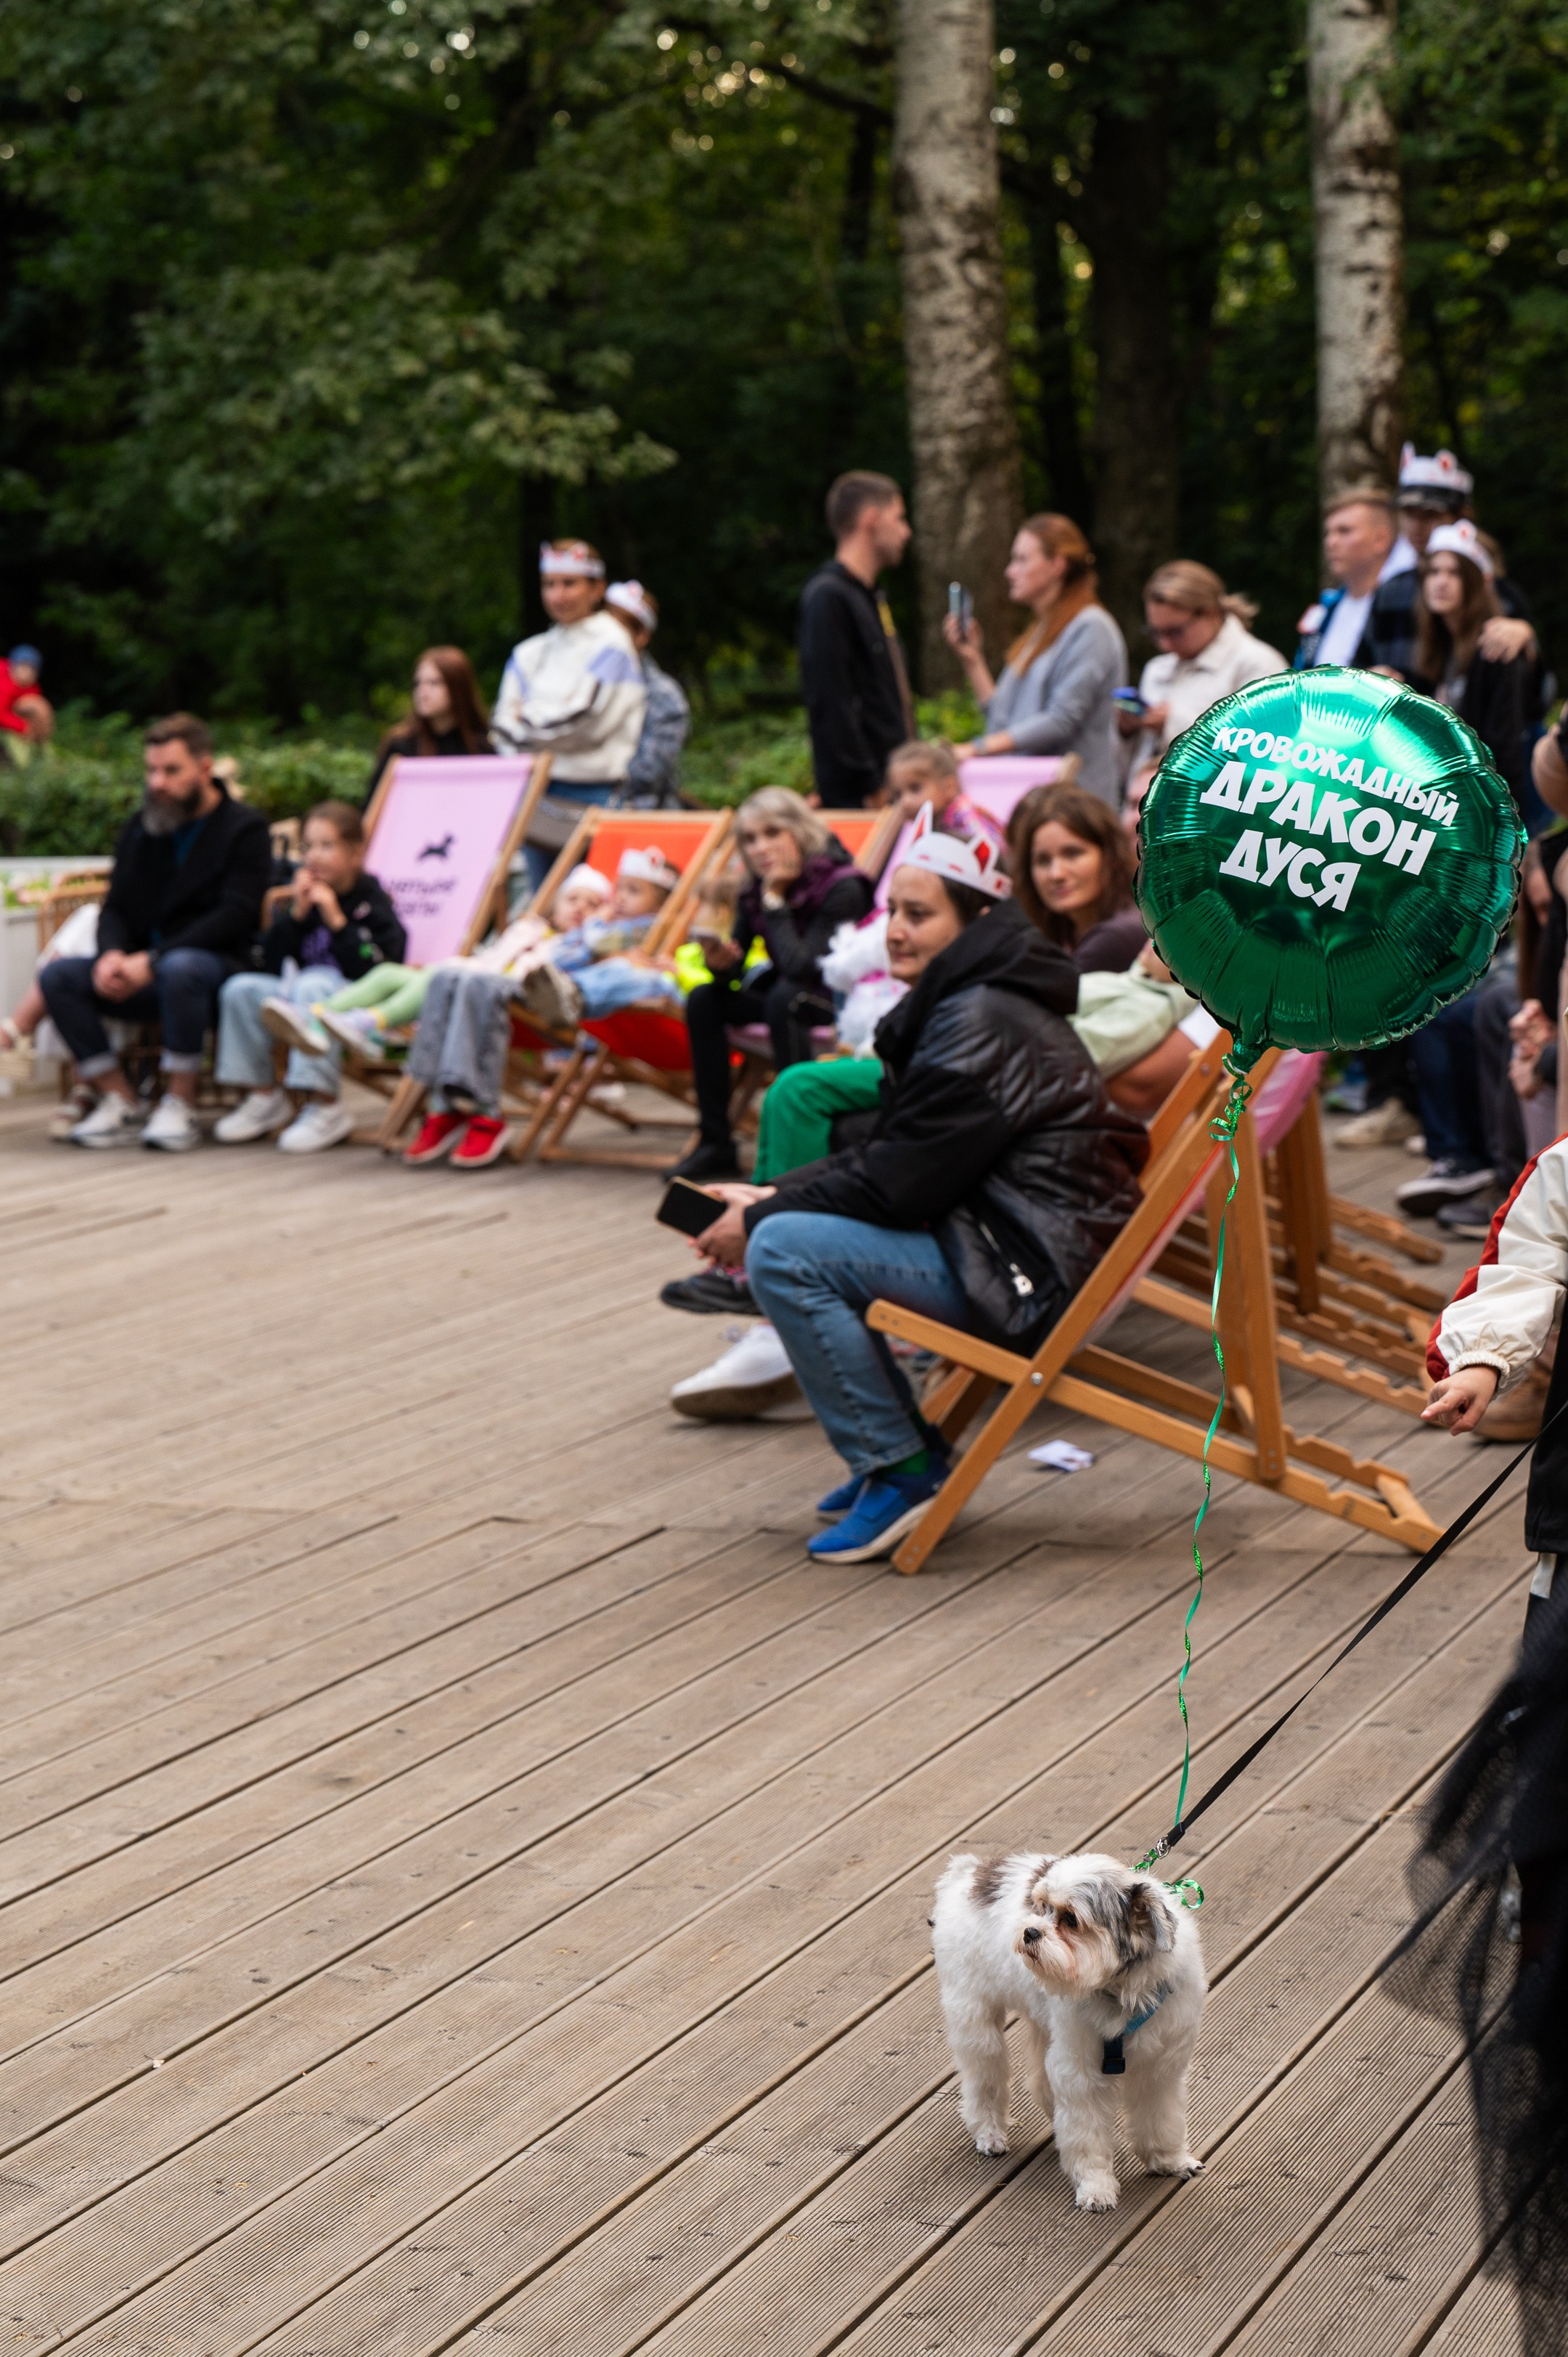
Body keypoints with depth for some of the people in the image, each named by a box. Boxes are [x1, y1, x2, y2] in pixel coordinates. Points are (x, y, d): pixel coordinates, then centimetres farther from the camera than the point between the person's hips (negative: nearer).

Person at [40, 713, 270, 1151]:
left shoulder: (245, 830, -2)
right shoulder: (139, 829, 16)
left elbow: (234, 917, -14)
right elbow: (115, 909, 14)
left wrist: (152, 960, -22)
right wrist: (113, 954, -12)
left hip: (214, 967, -6)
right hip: (144, 973, 6)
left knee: (179, 968, -40)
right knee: (58, 976, -18)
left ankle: (180, 1104, -26)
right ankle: (120, 1102, -18)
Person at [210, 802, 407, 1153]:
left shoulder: (372, 903, -6)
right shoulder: (306, 895, 10)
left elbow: (373, 972, -20)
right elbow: (272, 967, 2)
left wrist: (336, 920, -22)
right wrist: (295, 916, -10)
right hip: (295, 989, 6)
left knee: (313, 985, -36)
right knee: (241, 989, -15)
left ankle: (324, 1107, -40)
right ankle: (264, 1097, -8)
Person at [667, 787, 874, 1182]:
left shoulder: (842, 889, -23)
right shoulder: (754, 890, -3)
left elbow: (801, 965, -34)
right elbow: (735, 974, -2)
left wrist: (775, 901, -27)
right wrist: (721, 964, -25)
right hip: (788, 992, 7)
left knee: (785, 997, -34)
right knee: (704, 1000, -9)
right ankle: (714, 1145, -8)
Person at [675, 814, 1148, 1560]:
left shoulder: (981, 1025, -18)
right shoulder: (955, 1002, 15)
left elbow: (900, 1182, -20)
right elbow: (891, 1155, 16)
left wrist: (762, 1219, -10)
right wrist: (770, 1196, 4)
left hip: (1030, 1271, -11)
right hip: (1002, 1234, 11)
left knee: (783, 1253, -20)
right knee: (792, 1225, 18)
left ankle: (901, 1468, -10)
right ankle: (894, 1449, 18)